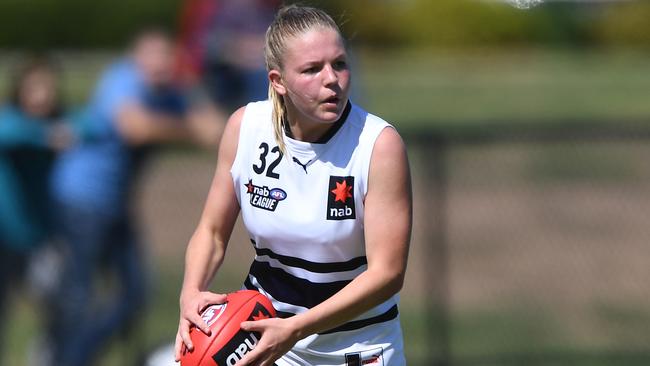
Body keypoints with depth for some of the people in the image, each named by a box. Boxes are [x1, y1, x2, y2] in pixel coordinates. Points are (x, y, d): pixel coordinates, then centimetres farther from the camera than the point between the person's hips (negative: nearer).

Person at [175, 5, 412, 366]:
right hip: (262, 331, 3)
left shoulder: (380, 145, -21)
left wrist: (295, 330, -33)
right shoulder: (244, 126, -10)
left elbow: (387, 273, -23)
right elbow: (213, 231, 1)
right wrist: (192, 293, -20)